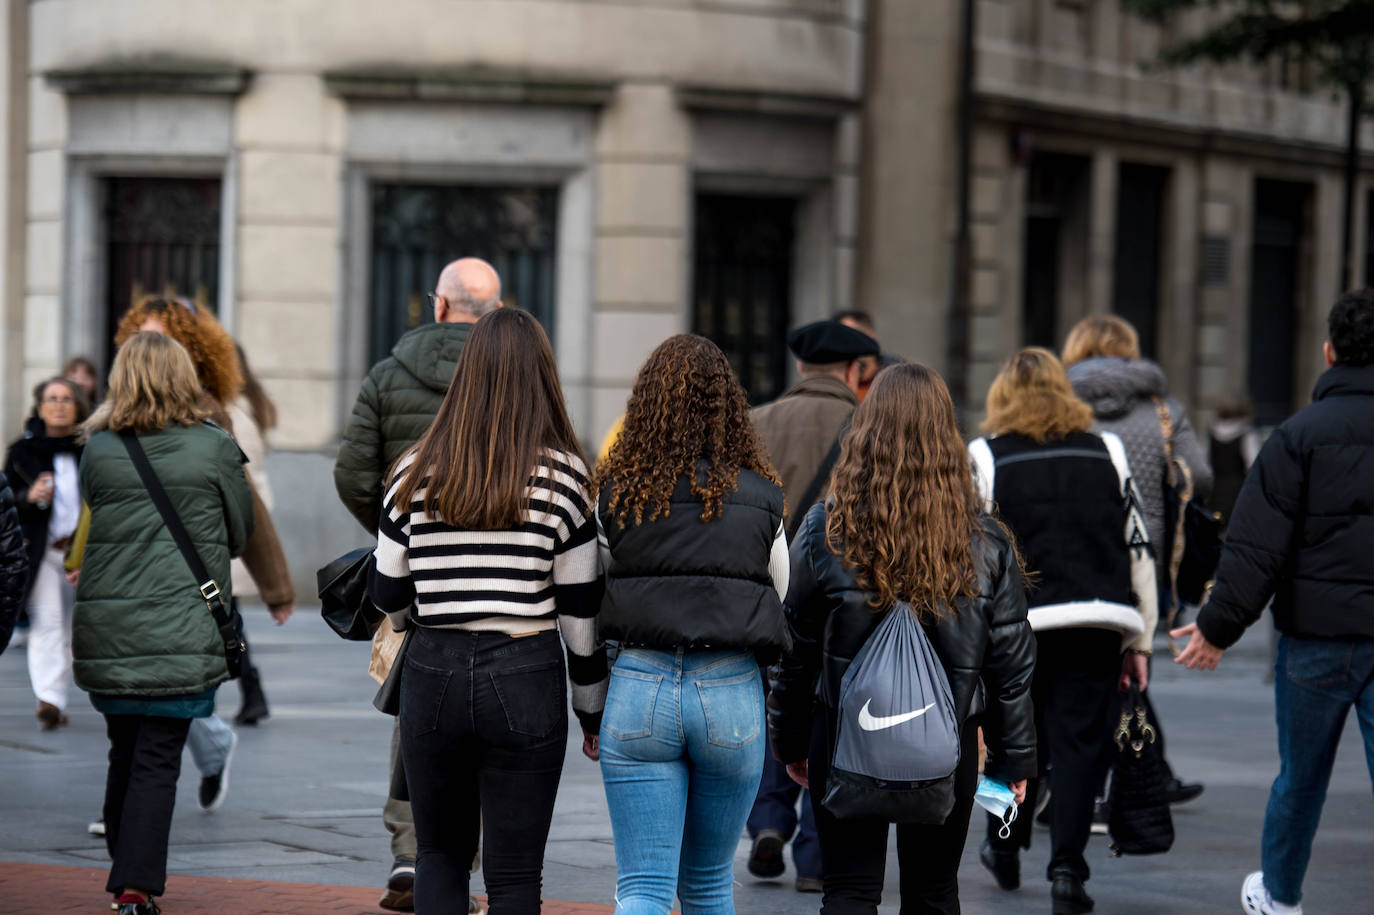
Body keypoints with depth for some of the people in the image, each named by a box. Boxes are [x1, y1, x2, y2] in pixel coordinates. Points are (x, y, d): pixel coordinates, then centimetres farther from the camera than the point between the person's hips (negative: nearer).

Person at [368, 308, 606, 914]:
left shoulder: (417, 473, 1)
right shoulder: (564, 476, -4)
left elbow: (389, 598, 7)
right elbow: (580, 611, -2)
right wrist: (593, 711, 8)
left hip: (433, 675, 2)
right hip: (526, 679, -2)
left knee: (439, 851, 19)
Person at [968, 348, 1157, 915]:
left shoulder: (986, 458, 3)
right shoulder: (1107, 453, 10)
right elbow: (1139, 549, 10)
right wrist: (1139, 640, 15)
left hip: (1018, 623, -1)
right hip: (1098, 620, 1)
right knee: (1079, 741, 1)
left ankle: (1004, 849, 30)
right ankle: (1067, 868, -7)